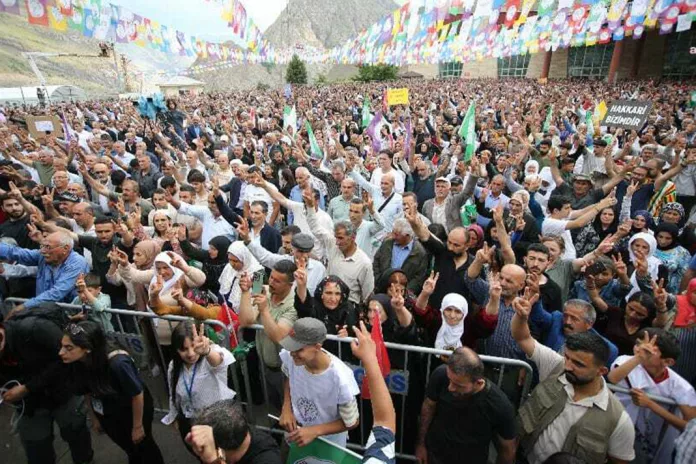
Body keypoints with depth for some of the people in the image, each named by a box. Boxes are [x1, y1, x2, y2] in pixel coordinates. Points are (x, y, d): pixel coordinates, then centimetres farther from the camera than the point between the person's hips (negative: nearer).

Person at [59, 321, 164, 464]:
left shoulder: (117, 363, -41)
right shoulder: (77, 364, -23)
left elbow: (137, 394, -26)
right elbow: (88, 392, -2)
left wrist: (137, 426, -13)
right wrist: (94, 417, 12)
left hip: (136, 410, -5)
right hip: (109, 415, 5)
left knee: (143, 446, 21)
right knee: (129, 447, 29)